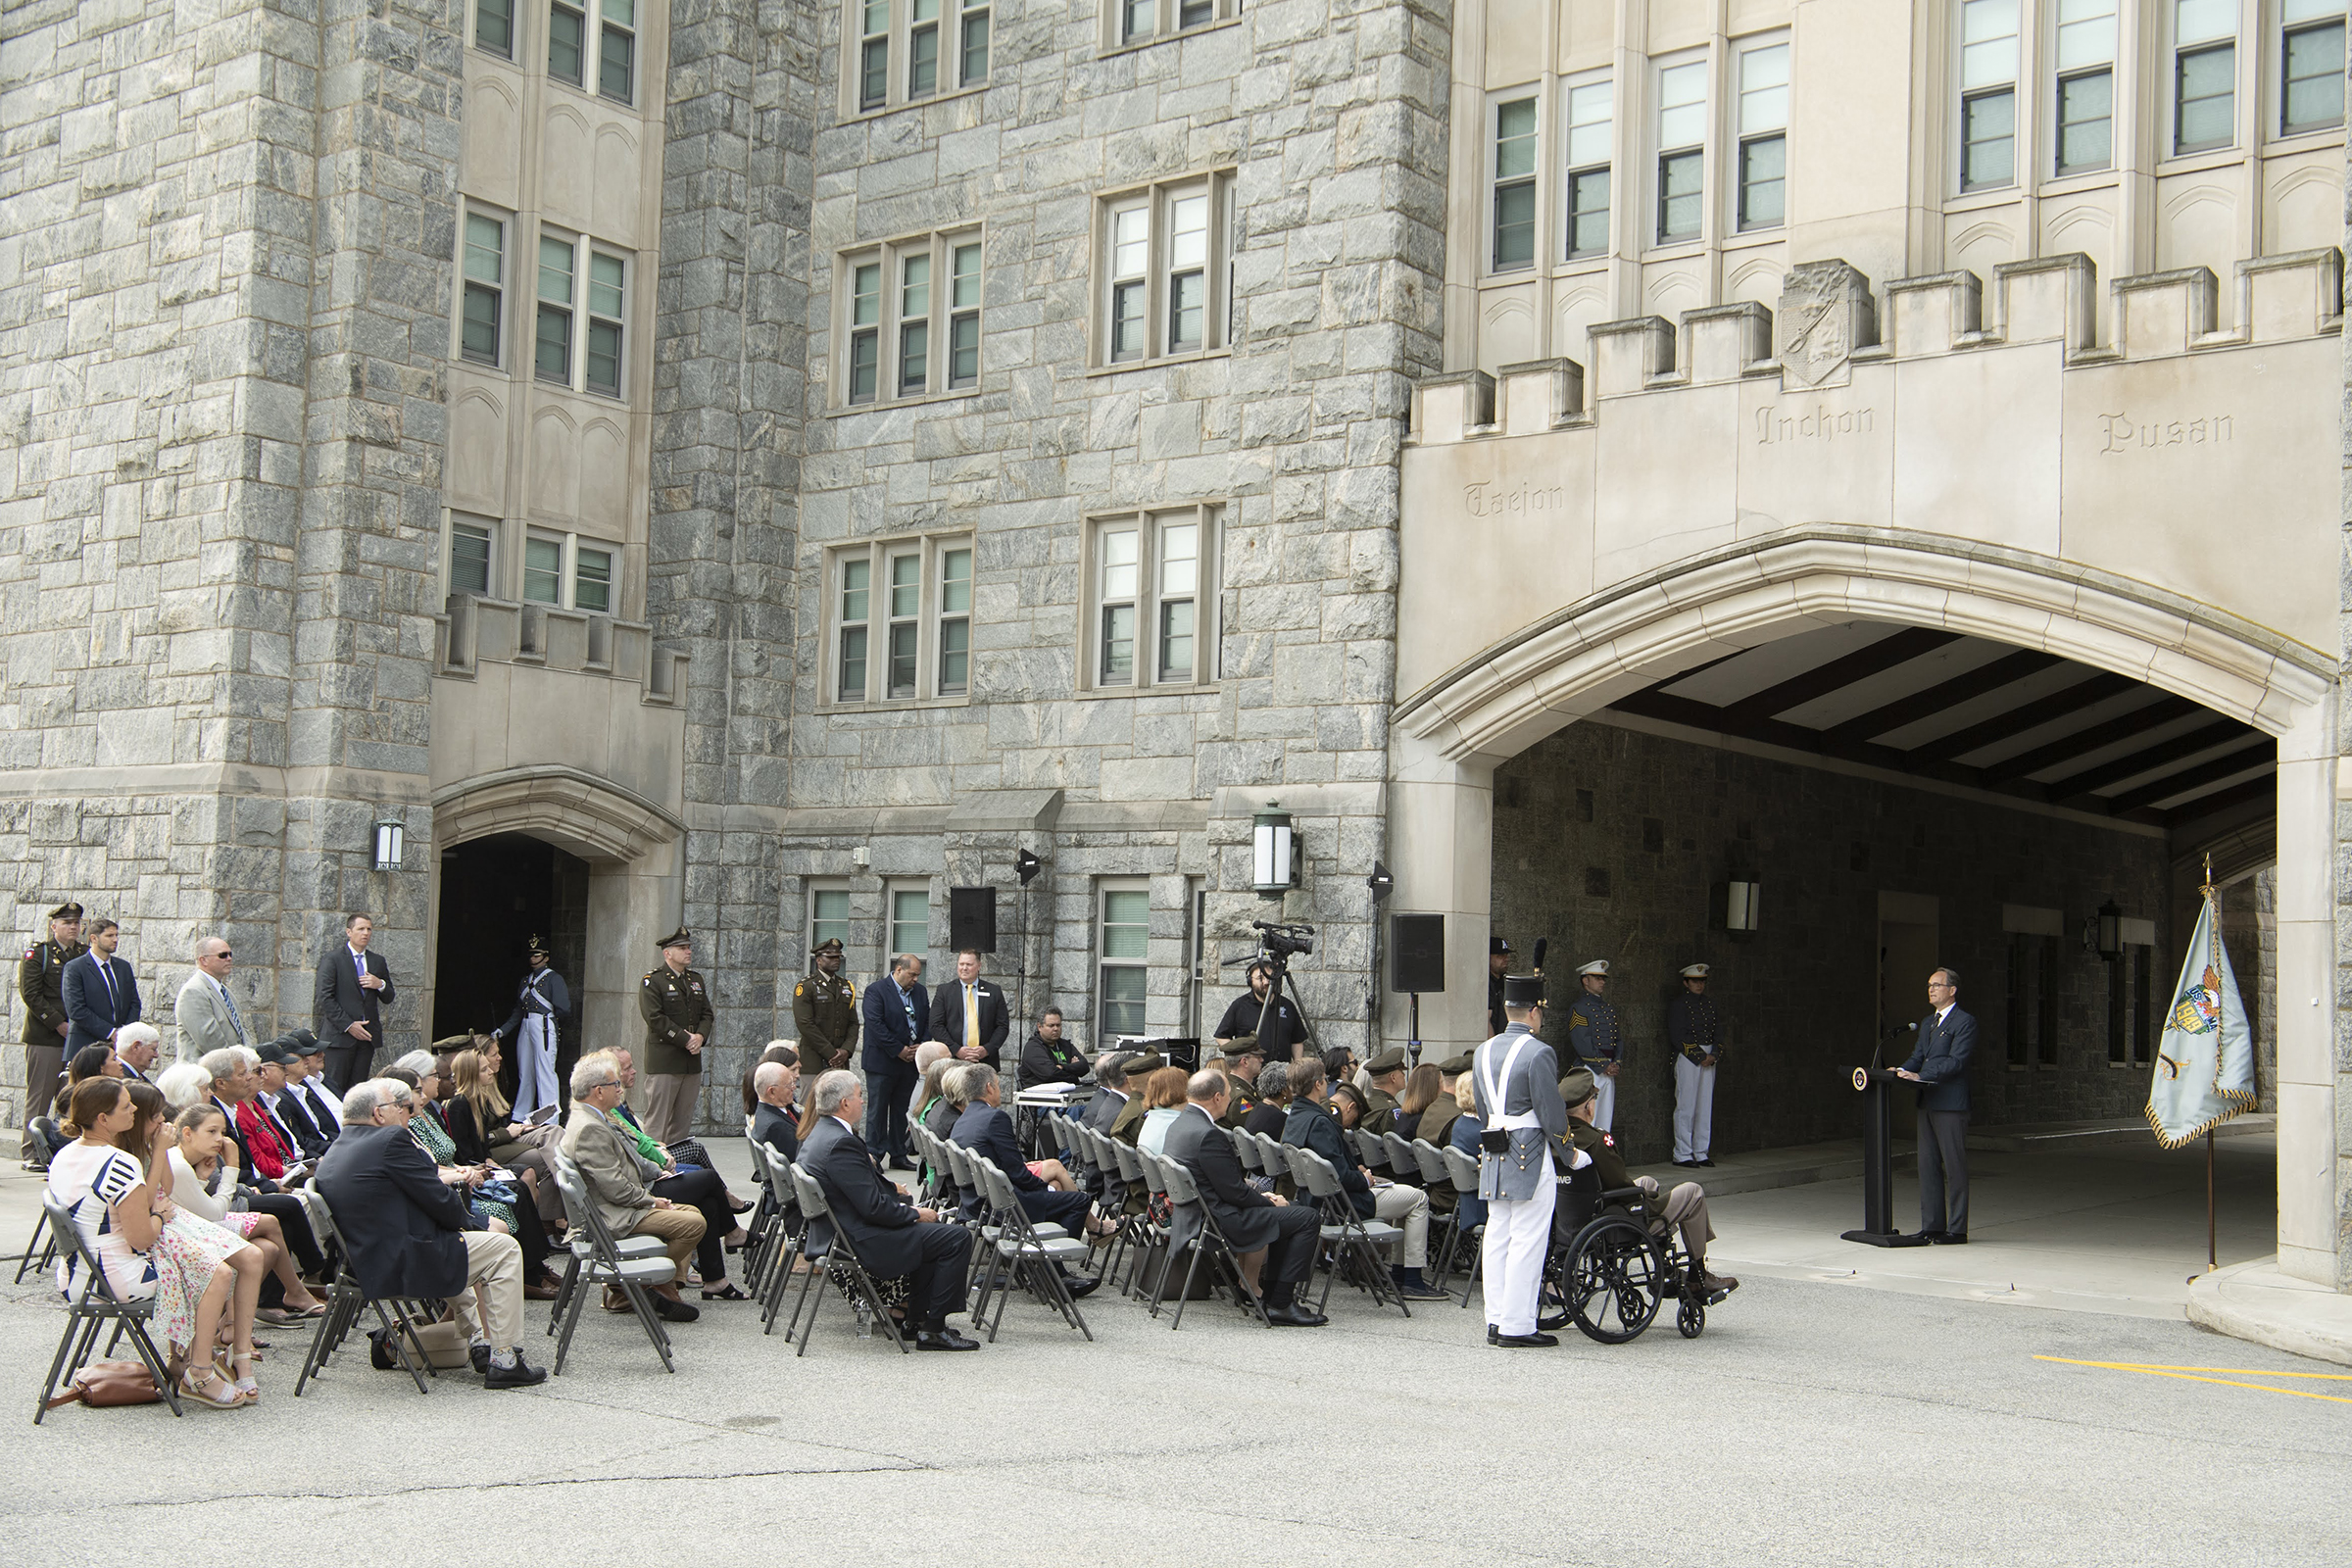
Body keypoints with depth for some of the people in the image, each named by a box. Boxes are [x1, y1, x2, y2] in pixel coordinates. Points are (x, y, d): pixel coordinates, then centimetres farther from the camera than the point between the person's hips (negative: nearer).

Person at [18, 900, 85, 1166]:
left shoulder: (86, 955, 14)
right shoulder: (37, 954, 1)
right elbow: (30, 994, -7)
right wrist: (59, 1024, -12)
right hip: (45, 1039, -4)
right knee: (39, 1097, -1)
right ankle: (33, 1155, 4)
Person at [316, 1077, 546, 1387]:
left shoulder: (332, 1155, 12)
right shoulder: (391, 1140, -15)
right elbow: (439, 1200, -13)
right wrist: (473, 1224, 4)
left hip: (364, 1264, 10)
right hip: (402, 1265, -10)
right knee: (504, 1249, 0)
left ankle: (479, 1340, 34)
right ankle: (505, 1361, -1)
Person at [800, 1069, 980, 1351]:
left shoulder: (819, 1133, 8)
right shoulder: (841, 1144, -25)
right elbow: (873, 1207, -25)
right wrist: (915, 1214, -11)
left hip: (839, 1233, 12)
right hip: (861, 1241, -12)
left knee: (929, 1231, 30)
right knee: (957, 1238, -11)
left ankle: (918, 1318, 31)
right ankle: (933, 1330, -4)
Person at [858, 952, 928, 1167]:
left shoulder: (920, 992, 12)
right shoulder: (876, 991, -8)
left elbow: (928, 1023, 15)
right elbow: (876, 1025, -16)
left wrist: (922, 1046, -4)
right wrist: (899, 1050, -16)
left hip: (909, 1061, 6)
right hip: (882, 1061, -6)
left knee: (901, 1109, 10)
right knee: (878, 1110, -2)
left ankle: (899, 1154, 15)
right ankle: (874, 1155, 2)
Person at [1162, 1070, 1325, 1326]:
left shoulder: (1178, 1125, 9)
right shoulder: (1208, 1134, -23)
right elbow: (1234, 1192, -21)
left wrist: (1263, 1196, 9)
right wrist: (1270, 1202, -4)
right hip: (1223, 1222, -11)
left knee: (1288, 1210, 26)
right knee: (1308, 1218, -8)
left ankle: (1268, 1293, 27)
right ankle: (1280, 1305, -4)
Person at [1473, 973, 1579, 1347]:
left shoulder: (1483, 1053, 11)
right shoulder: (1539, 1054, -13)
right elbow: (1552, 1115, -12)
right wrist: (1571, 1154, 1)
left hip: (1493, 1158, 8)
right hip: (1531, 1158, -8)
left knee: (1497, 1239, 10)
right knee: (1527, 1241, -4)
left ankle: (1496, 1321, 14)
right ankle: (1516, 1326, -3)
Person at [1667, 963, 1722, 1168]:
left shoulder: (1709, 1003, 14)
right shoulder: (1677, 1005, -5)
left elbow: (1718, 1031, 12)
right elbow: (1677, 1037, -11)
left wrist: (1714, 1055, -5)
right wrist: (1699, 1057, -13)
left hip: (1709, 1059, 6)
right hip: (1687, 1058, -6)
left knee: (1706, 1106, 6)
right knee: (1686, 1106, -5)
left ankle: (1701, 1152, 12)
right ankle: (1682, 1154, -1)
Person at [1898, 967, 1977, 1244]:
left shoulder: (1965, 1022, -7)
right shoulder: (1927, 1023, 21)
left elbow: (1955, 1061, -16)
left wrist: (1920, 1075, -22)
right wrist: (1903, 1071, -3)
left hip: (1950, 1104, -8)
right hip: (1927, 1104, 8)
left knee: (1954, 1167, -4)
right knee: (1928, 1165, 9)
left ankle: (1957, 1230, 0)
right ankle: (1932, 1226, 14)